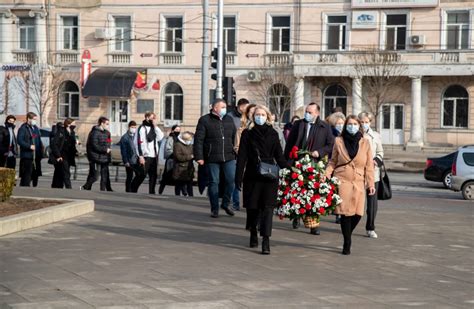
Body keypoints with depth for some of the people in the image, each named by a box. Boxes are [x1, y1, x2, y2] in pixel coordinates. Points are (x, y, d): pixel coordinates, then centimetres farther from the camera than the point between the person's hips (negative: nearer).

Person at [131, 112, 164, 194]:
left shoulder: (154, 128, 16)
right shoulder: (142, 128, -7)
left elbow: (160, 137, 1)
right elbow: (138, 142, -13)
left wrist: (155, 126, -2)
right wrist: (140, 156, -19)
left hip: (154, 156, 7)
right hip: (145, 156, -7)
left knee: (153, 175, 7)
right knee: (142, 175, -7)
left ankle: (151, 192, 12)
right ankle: (133, 190, 5)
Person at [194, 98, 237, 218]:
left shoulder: (229, 120, 12)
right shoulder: (205, 120, -2)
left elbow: (234, 137, 17)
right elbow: (198, 139, -5)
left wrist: (236, 152, 13)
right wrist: (199, 157, -11)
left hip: (229, 157, 4)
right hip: (212, 158, -4)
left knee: (231, 180, -2)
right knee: (214, 182, 3)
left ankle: (225, 203, 19)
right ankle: (214, 209, 13)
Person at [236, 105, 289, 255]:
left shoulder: (273, 134, 6)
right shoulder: (247, 133, 3)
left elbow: (279, 156, 8)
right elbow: (242, 157, 1)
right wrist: (238, 177, -4)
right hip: (252, 176, 0)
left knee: (267, 207, -8)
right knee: (252, 207, 8)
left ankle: (266, 240, -13)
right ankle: (253, 235, 29)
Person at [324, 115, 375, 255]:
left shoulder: (365, 142, 8)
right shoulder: (339, 141, 8)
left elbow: (369, 165, 8)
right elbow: (333, 161, 13)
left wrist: (370, 183, 2)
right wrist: (327, 174, -5)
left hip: (358, 182, 1)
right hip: (342, 180, -1)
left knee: (358, 213, -7)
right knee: (346, 212, -8)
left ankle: (347, 235, 22)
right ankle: (347, 243, 6)